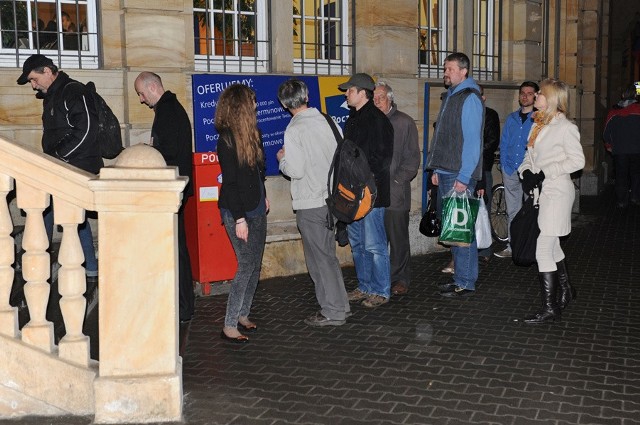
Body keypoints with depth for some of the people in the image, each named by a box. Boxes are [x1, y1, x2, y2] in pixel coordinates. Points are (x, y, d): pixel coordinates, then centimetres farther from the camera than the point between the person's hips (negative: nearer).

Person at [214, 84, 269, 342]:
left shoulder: (251, 134, 9)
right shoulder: (227, 140, -15)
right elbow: (230, 182, -17)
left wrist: (263, 197, 18)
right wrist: (239, 219, -17)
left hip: (256, 209, 8)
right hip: (237, 212, -8)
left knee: (255, 264, 10)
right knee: (246, 265, -8)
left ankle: (243, 314, 22)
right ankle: (229, 326, 0)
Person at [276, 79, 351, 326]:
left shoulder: (294, 130, -15)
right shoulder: (327, 121, 2)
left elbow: (296, 171, -18)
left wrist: (282, 159, 1)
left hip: (310, 204, -7)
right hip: (332, 198, 7)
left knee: (320, 258, 4)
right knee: (327, 254, 18)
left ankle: (333, 312, 11)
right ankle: (338, 305, 26)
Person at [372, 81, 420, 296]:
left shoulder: (405, 122, 3)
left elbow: (412, 158, 1)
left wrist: (397, 182, -8)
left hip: (395, 193, -3)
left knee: (398, 239, 2)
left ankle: (400, 279, 14)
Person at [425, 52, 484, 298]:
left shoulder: (470, 98, -10)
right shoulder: (449, 96, 18)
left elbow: (472, 140, -16)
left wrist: (463, 177, -19)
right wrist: (437, 169, 16)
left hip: (460, 175, -9)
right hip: (445, 173, 9)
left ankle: (466, 283, 2)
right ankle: (459, 276, 21)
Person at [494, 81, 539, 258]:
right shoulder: (511, 118, 13)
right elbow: (504, 144, 13)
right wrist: (504, 165, 4)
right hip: (510, 171, 4)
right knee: (512, 211, 8)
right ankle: (512, 246, 14)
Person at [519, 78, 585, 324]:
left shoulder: (564, 127, -13)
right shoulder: (538, 124, 12)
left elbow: (578, 160, -15)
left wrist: (545, 173, -19)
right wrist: (526, 172, -3)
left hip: (556, 193, -9)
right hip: (541, 192, 9)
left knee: (543, 250, -11)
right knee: (552, 246, 20)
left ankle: (550, 308, -4)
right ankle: (565, 290, 38)